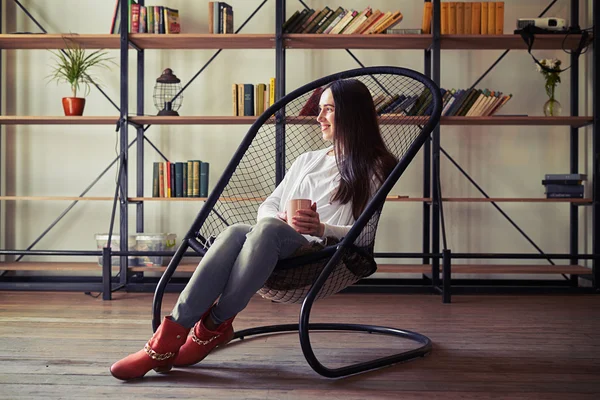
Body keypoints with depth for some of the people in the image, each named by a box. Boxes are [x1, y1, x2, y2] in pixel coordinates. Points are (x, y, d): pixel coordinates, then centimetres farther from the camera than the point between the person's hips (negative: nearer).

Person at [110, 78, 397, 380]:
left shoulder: (371, 169, 12)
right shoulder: (307, 160, 29)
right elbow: (267, 207, 23)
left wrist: (322, 228, -17)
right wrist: (279, 219, -2)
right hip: (277, 252, 4)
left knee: (267, 229, -36)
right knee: (235, 232, -31)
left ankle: (216, 324, -26)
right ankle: (173, 332, -36)